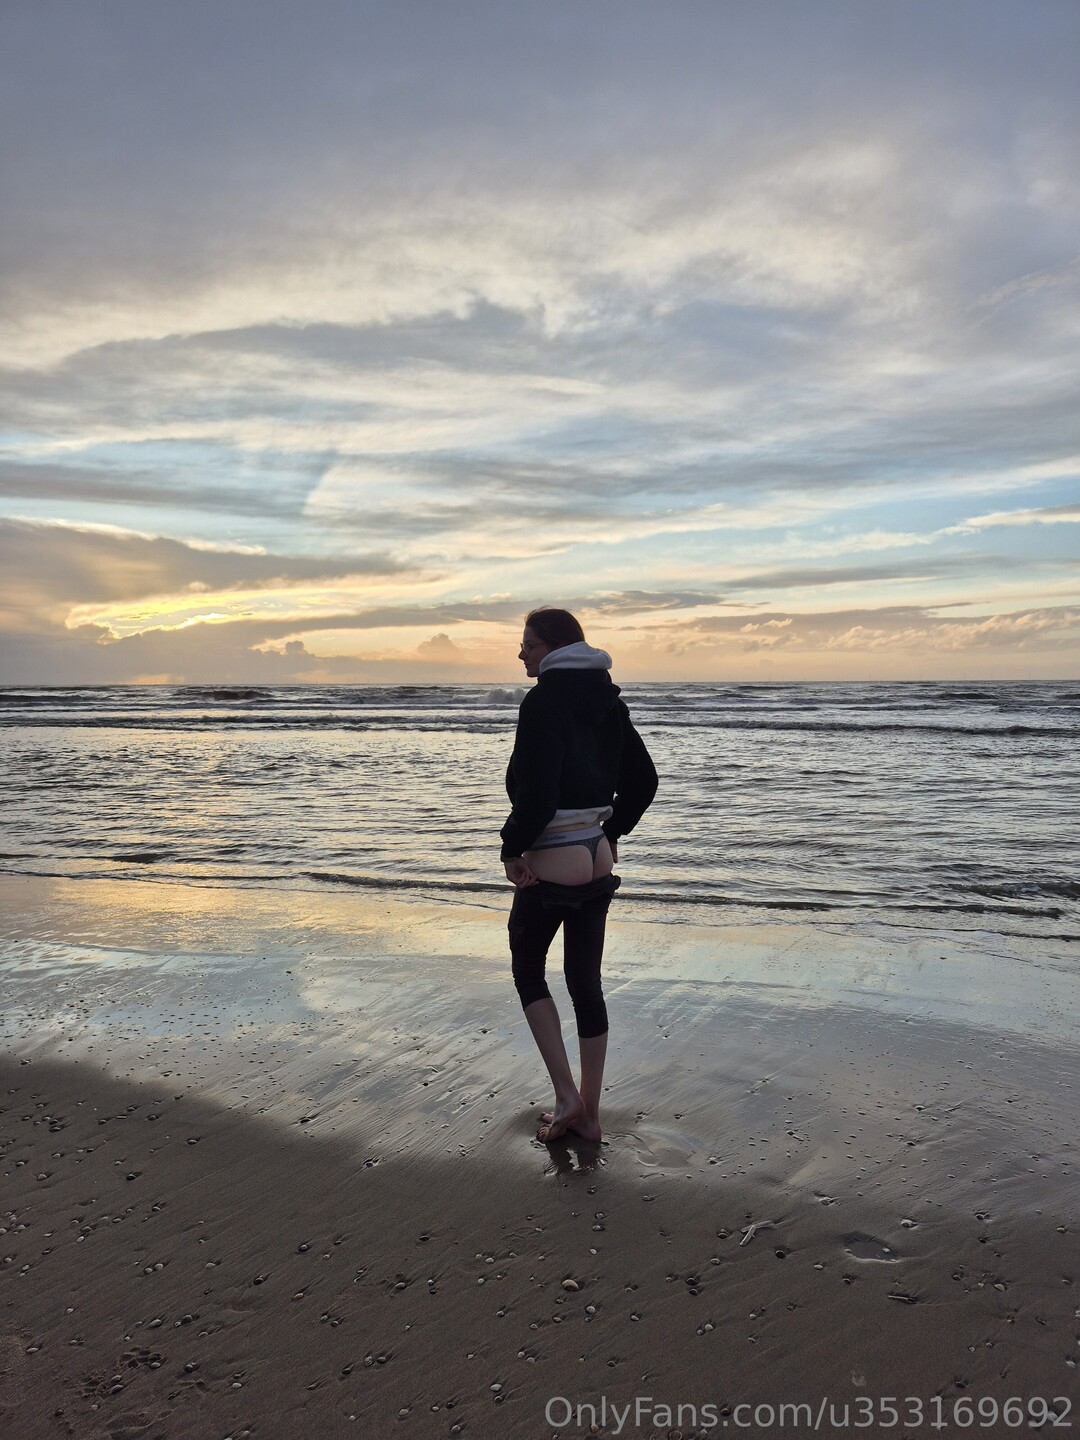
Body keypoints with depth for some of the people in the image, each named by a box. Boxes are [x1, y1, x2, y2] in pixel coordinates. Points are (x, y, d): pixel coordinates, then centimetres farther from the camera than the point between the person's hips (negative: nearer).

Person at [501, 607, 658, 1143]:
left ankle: (567, 1096, 8)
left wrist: (512, 848, -12)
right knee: (586, 982, 14)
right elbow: (643, 780, 14)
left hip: (551, 865, -7)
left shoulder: (543, 701, -16)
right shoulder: (606, 701, 8)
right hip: (598, 860, 7)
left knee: (527, 969, 14)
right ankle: (589, 1112, 23)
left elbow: (537, 791, -25)